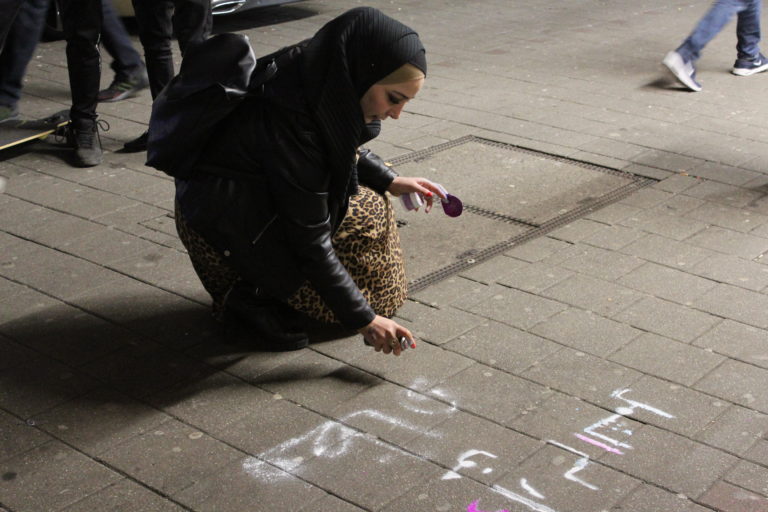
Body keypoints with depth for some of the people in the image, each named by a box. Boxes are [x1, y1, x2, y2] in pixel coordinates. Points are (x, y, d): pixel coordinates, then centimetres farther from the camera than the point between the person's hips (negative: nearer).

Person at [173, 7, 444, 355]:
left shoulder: (324, 81, -10)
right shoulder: (293, 119, -33)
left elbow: (344, 149, 15)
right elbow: (311, 241, -27)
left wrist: (389, 181, 1)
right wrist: (362, 319, -21)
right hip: (223, 232, -9)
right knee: (366, 218, -12)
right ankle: (255, 299, -4)